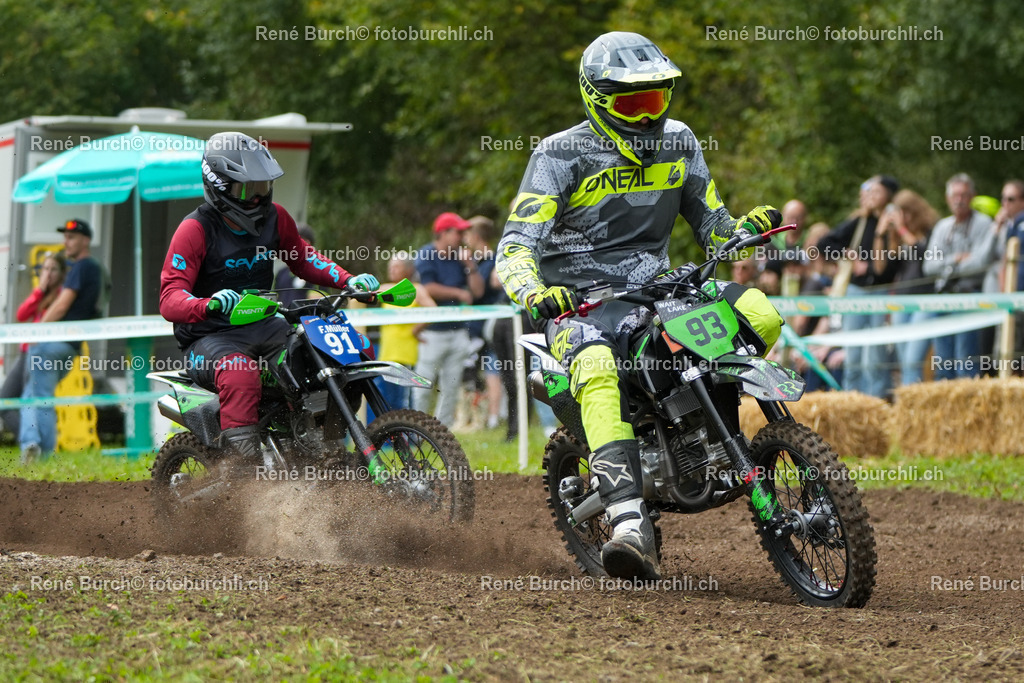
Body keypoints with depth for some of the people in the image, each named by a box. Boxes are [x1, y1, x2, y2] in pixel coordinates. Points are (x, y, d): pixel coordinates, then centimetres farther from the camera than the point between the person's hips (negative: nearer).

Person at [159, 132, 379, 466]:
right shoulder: (195, 229, -12)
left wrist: (348, 280, 4)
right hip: (210, 338, -7)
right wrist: (209, 304, -43)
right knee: (241, 375, -40)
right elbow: (170, 299, -20)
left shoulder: (274, 218, 8)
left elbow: (302, 257, 23)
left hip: (262, 327, 7)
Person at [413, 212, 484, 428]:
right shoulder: (426, 256, -5)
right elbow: (428, 289, -14)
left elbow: (478, 290, 6)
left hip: (458, 331, 5)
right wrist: (459, 293, -8)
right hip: (433, 332, -5)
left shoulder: (462, 256, 11)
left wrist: (470, 265, -6)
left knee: (451, 387, 6)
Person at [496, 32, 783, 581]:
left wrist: (747, 229, -7)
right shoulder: (561, 156, -7)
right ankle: (632, 529, -50)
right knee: (598, 371, -38)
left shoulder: (679, 144, 10)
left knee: (760, 314, -20)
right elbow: (515, 245, -15)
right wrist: (533, 292, -37)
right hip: (578, 303, -5)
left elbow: (712, 226, 17)